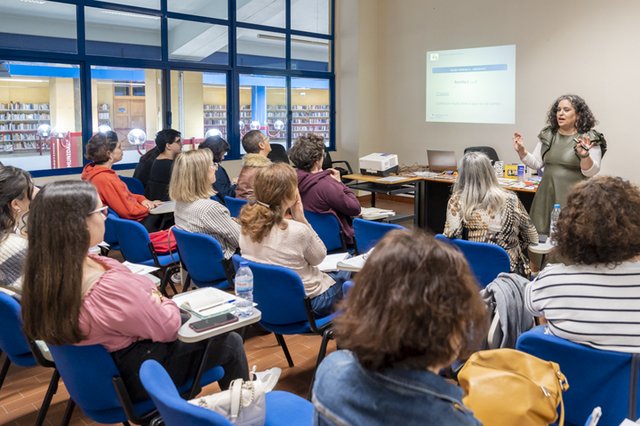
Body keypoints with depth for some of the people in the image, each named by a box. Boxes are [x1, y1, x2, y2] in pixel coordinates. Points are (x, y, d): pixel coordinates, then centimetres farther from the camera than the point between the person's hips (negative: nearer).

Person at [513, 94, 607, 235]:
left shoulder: (590, 139, -4)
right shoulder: (547, 135, 9)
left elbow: (591, 172, -10)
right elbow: (536, 164, 10)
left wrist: (584, 155, -28)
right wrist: (521, 152, -4)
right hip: (547, 194, 4)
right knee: (542, 237, 5)